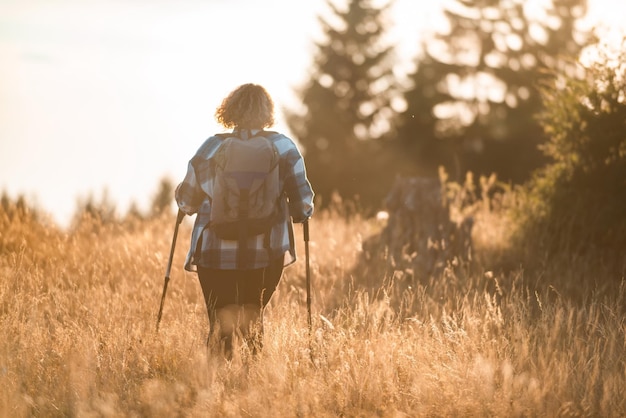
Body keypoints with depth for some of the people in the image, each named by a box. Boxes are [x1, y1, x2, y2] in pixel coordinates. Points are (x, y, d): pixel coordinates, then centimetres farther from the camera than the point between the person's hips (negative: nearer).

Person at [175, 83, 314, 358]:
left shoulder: (212, 147, -2)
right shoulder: (283, 147, -2)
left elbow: (186, 201, 4)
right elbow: (303, 202, -4)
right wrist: (301, 213, 18)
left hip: (216, 253, -1)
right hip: (266, 253, 1)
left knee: (220, 322, 6)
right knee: (253, 317, 21)